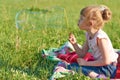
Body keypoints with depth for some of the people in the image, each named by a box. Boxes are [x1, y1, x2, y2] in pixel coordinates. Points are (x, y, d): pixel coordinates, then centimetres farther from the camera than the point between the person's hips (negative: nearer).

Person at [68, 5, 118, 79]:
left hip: (108, 68, -9)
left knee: (74, 67, -20)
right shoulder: (88, 35, 3)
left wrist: (86, 63, -19)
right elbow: (82, 54, 8)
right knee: (72, 65, 6)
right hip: (100, 65, 9)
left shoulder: (100, 37, -23)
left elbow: (106, 61, -24)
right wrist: (74, 44, -10)